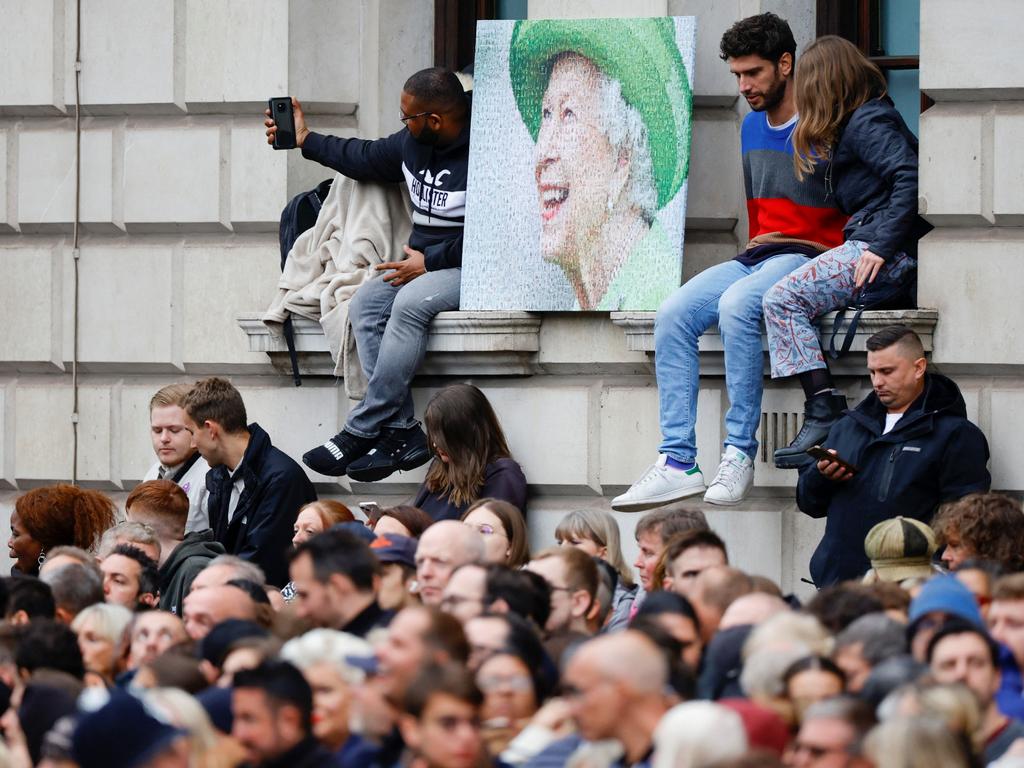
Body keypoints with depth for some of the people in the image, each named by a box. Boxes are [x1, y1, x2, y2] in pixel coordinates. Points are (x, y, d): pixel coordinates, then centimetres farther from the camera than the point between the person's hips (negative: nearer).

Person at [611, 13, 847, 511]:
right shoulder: (752, 127, 17)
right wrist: (758, 243, 12)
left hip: (808, 256, -7)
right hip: (756, 257, 8)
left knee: (736, 305, -35)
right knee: (674, 314, -16)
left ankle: (740, 452, -29)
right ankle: (678, 461, -21)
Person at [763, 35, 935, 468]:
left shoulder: (867, 124, -9)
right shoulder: (866, 118, 23)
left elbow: (910, 177, -22)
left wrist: (882, 246, -23)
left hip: (891, 252, -11)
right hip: (878, 245, 11)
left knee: (783, 299, -18)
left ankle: (825, 411, -25)